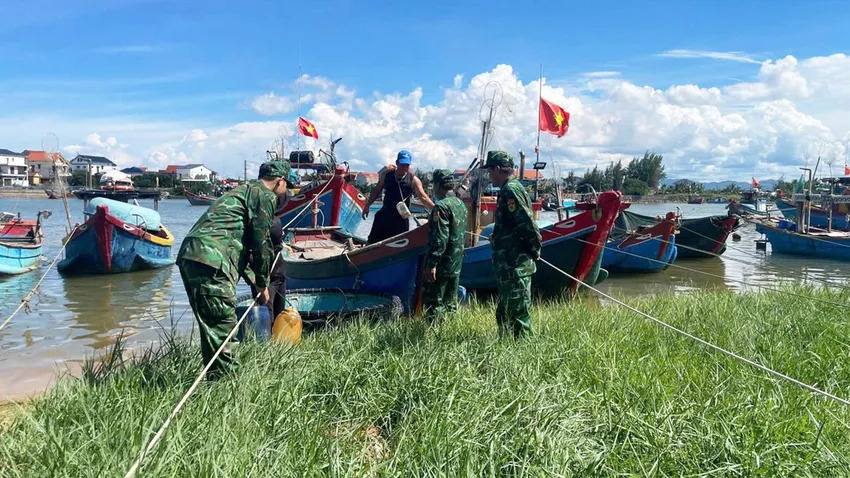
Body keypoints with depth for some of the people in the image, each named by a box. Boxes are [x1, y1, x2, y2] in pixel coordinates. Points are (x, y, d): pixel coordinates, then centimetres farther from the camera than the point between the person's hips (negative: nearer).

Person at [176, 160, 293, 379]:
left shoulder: (244, 191, 32)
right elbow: (261, 243, -3)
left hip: (189, 256, 10)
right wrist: (263, 284, 8)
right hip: (210, 260, -10)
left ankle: (226, 372, 23)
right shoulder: (265, 195, 3)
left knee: (210, 324, 15)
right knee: (222, 322, -6)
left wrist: (254, 282, 29)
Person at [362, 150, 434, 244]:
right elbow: (377, 191, 12)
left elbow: (423, 198, -20)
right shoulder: (387, 174, -2)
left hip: (401, 218, -2)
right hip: (384, 215, 2)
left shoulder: (413, 180, -12)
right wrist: (367, 206, 12)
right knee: (372, 242, 9)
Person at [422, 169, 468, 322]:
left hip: (442, 264, -9)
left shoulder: (441, 207, -18)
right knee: (450, 303, 17)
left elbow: (440, 239, -24)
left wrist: (432, 264, -22)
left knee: (433, 303, -2)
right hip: (456, 263, 9)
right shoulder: (461, 204, 10)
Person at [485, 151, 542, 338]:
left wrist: (534, 250, -12)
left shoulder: (510, 191, -17)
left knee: (518, 313, -4)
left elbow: (527, 225, -22)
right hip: (509, 266, 11)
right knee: (504, 313, 20)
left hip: (514, 266, -11)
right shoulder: (509, 189, 16)